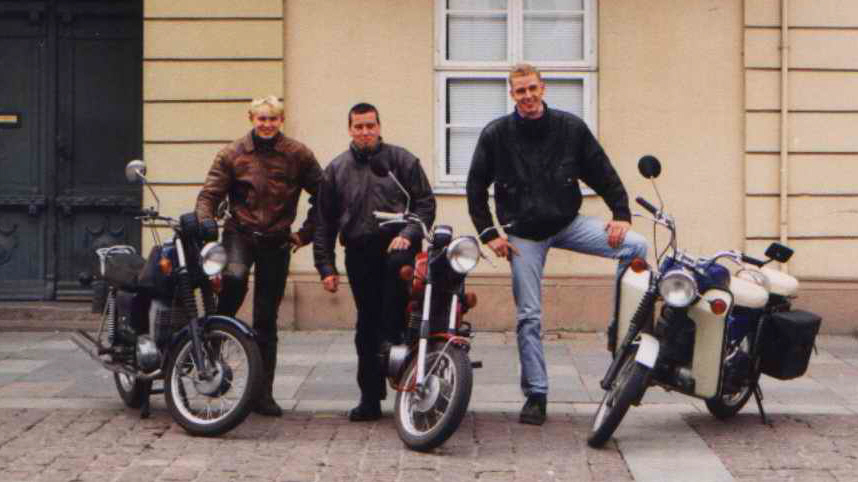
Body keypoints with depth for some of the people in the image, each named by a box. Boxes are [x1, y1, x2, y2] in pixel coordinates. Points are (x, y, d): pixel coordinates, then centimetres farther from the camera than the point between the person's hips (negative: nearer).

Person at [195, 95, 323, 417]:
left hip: (276, 242, 1)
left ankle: (263, 393, 12)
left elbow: (322, 195, 11)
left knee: (266, 320, 5)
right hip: (240, 233, -1)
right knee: (234, 277, -35)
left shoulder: (298, 154, 4)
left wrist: (306, 233, 7)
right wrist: (206, 224, -18)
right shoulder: (232, 154, 4)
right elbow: (209, 194, -1)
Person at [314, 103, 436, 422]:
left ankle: (393, 336, -25)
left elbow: (425, 201, 3)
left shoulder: (401, 160, 6)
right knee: (366, 325, 3)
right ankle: (370, 398, 11)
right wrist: (326, 266, 8)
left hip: (397, 242, -2)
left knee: (398, 264, -39)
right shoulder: (336, 170, 13)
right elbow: (325, 222, 14)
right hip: (359, 252, 3)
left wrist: (408, 233, -14)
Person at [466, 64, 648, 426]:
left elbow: (604, 174, 5)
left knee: (635, 246, -19)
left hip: (568, 223, 1)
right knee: (529, 316, -1)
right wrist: (489, 234, -2)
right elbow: (476, 188, 5)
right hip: (523, 235, -1)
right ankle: (535, 395, 9)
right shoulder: (495, 134, -2)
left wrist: (621, 215, -5)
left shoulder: (571, 128, -1)